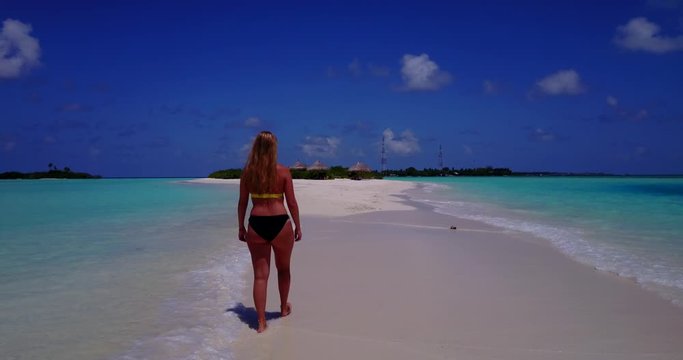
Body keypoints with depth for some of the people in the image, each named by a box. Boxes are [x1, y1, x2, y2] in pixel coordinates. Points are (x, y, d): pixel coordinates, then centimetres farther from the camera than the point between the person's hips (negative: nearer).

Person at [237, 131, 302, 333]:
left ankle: (261, 322, 7)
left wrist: (241, 227, 14)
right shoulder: (283, 172, -6)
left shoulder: (247, 173, 0)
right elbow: (292, 203, -3)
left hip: (256, 225, 1)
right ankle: (284, 308, 40)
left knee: (260, 275, 8)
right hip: (280, 224, -1)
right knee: (283, 269, 22)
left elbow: (242, 203, 5)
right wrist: (298, 226, 7)